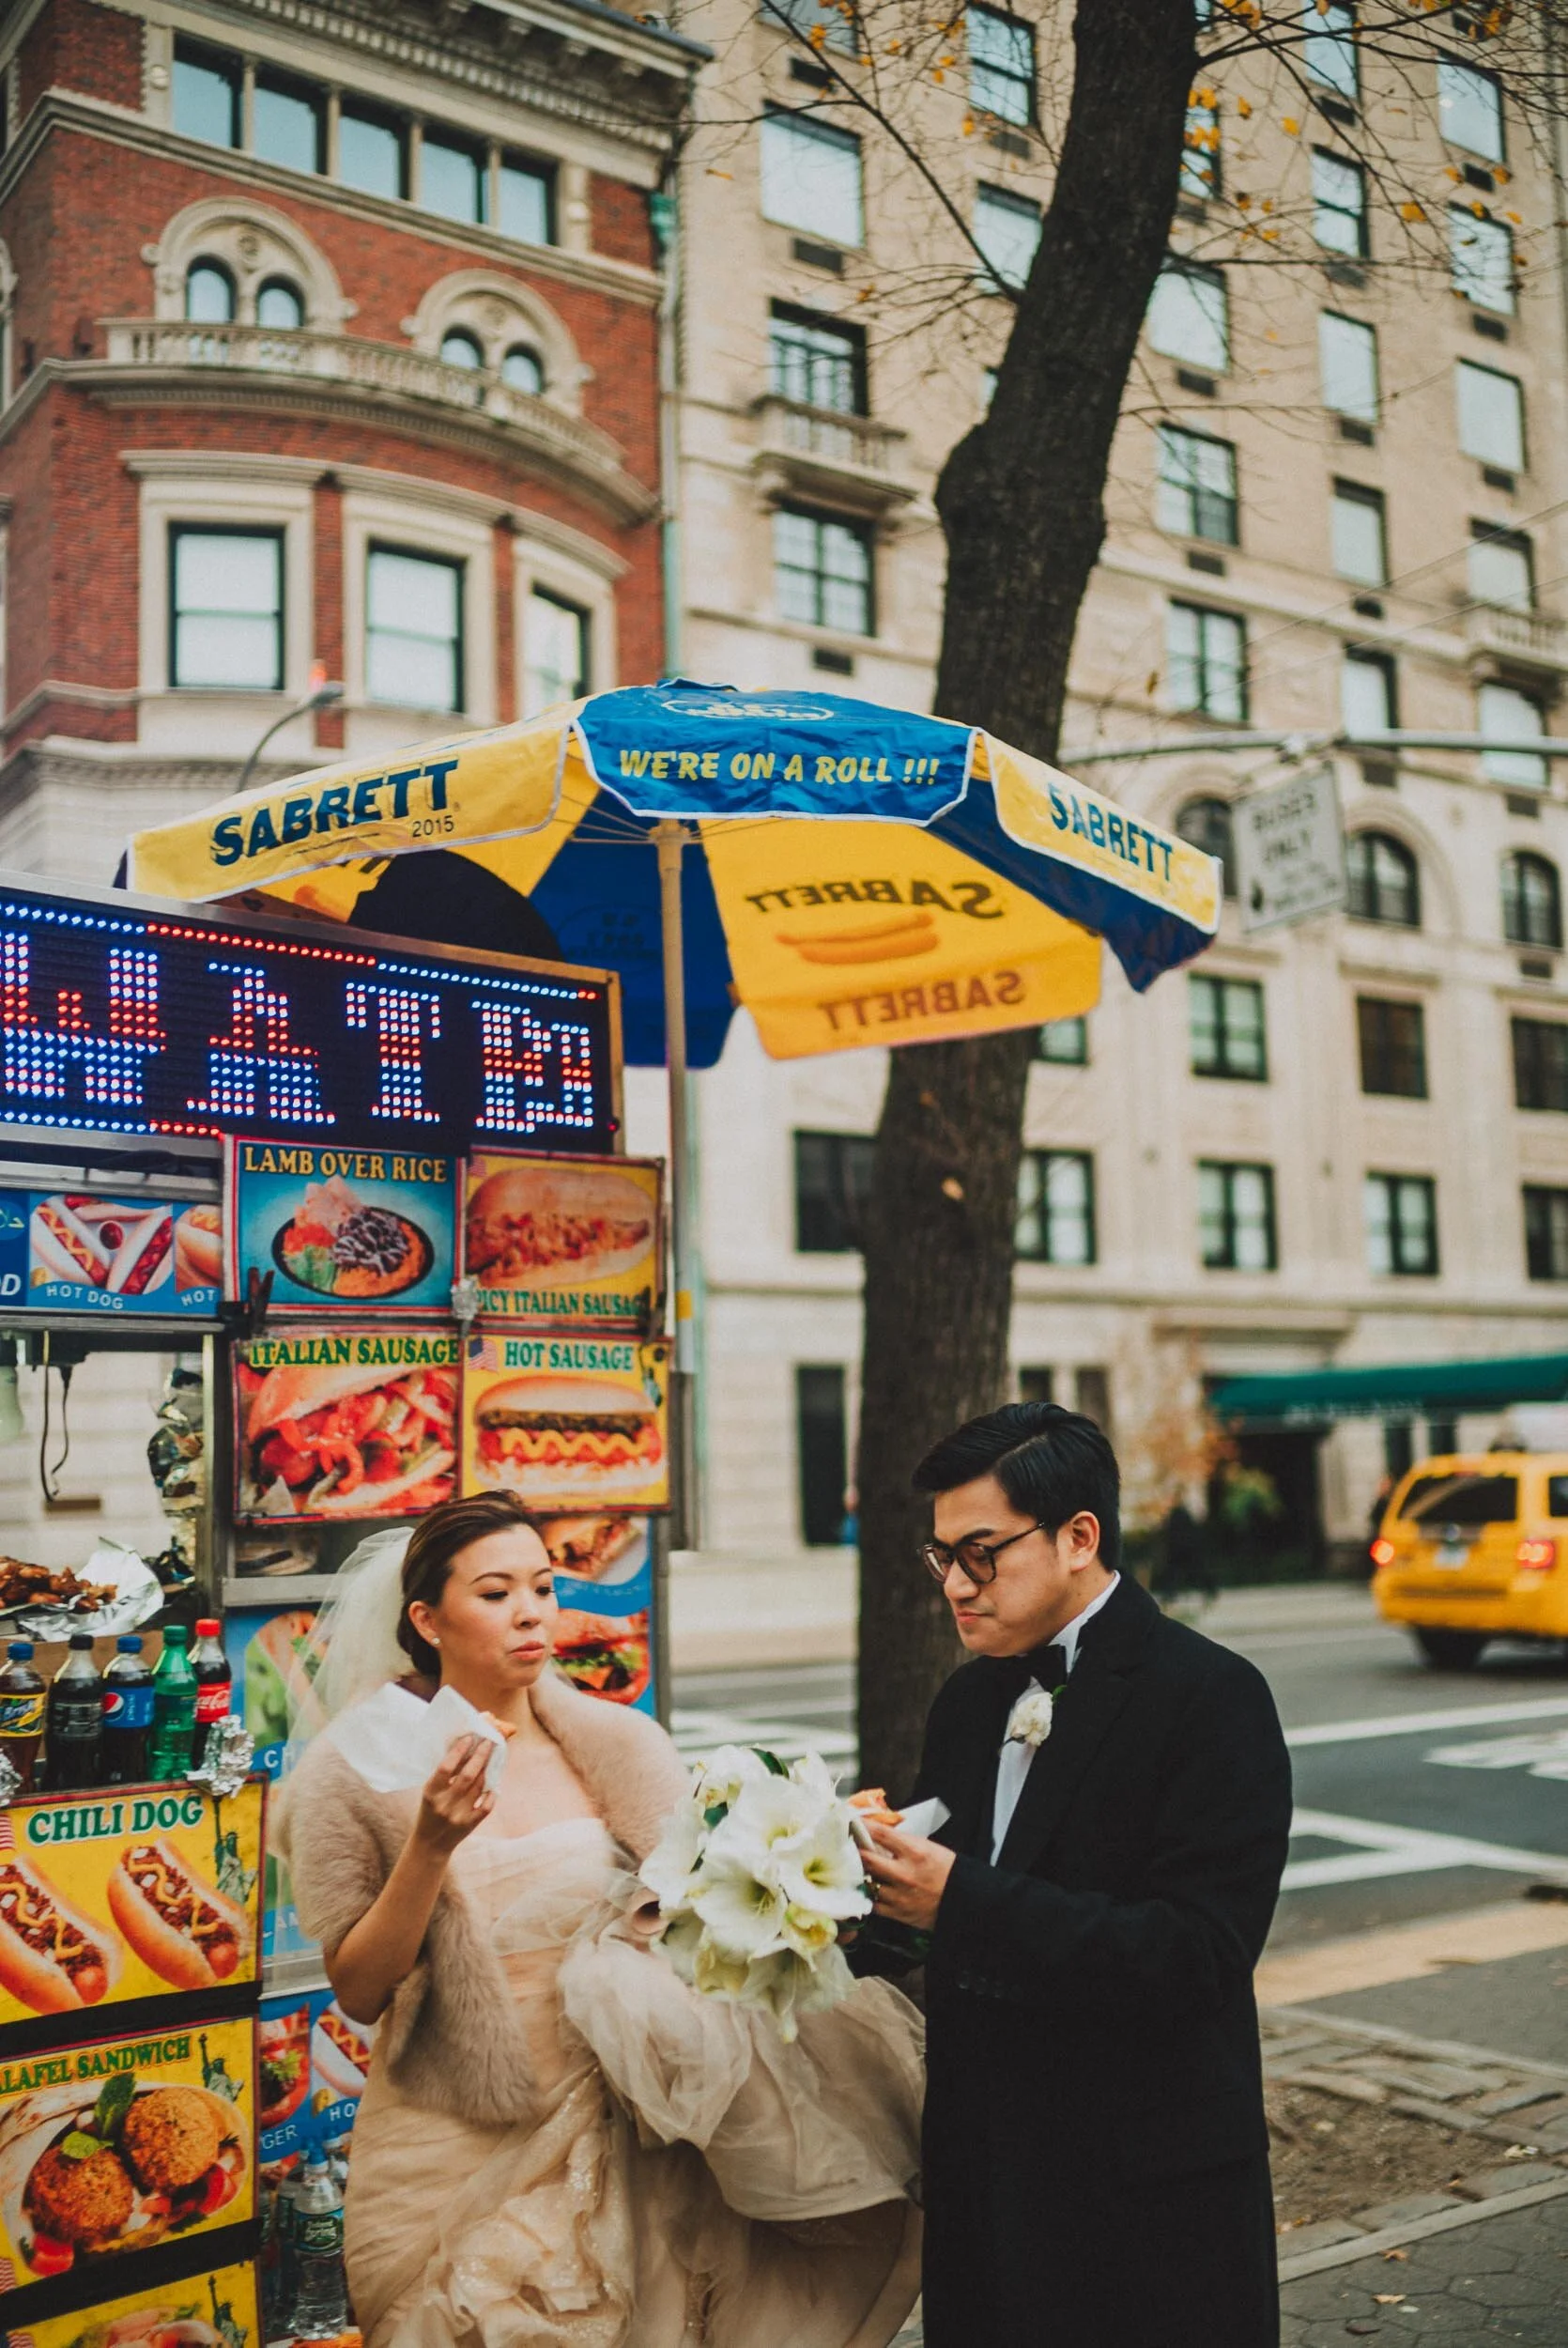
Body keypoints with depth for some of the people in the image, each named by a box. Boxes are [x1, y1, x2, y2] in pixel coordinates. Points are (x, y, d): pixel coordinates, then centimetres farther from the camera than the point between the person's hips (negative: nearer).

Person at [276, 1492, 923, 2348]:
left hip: (611, 2145, 2)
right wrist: (431, 1845, -23)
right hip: (456, 2162, -2)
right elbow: (359, 1991, -9)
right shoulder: (356, 1773, -9)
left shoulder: (618, 1747, -4)